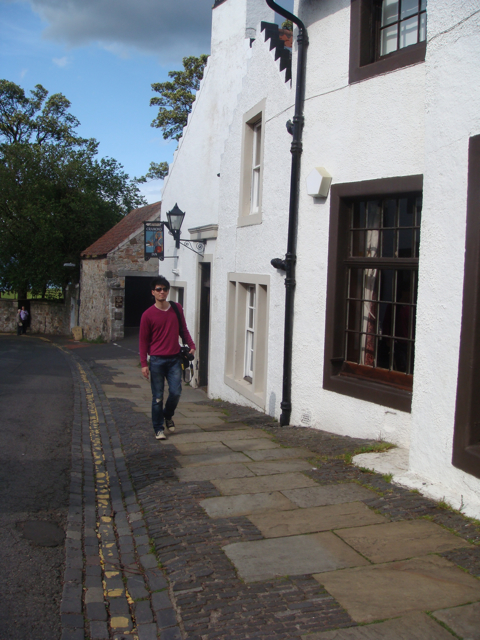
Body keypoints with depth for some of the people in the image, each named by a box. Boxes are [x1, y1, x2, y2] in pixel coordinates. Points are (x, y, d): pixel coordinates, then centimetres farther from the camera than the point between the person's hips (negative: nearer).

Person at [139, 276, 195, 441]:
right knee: (158, 397, 2)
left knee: (176, 392, -2)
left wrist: (191, 345, -1)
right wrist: (144, 364, -7)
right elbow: (143, 340, -1)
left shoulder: (177, 308, 4)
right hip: (157, 360, -2)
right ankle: (159, 429, 16)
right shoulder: (148, 315, -5)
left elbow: (183, 329, 15)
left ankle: (168, 416, 28)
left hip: (174, 359, 3)